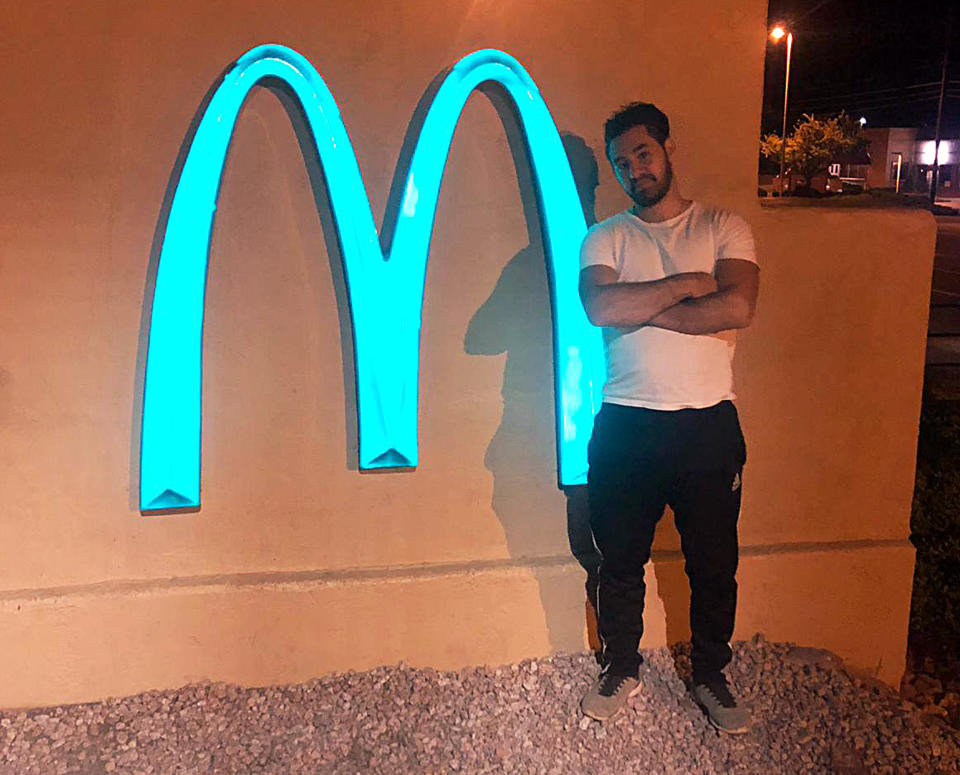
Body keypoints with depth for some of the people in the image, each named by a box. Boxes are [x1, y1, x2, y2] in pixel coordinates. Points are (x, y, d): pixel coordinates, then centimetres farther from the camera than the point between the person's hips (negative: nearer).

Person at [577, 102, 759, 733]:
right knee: (619, 561, 12)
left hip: (708, 424, 0)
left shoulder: (724, 228, 4)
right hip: (626, 424, 1)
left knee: (714, 562, 12)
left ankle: (711, 677, 33)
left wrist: (641, 309, -12)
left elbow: (738, 309, -15)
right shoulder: (605, 238, 6)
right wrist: (687, 285, -12)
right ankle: (622, 670, 33)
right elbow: (600, 307, -14)